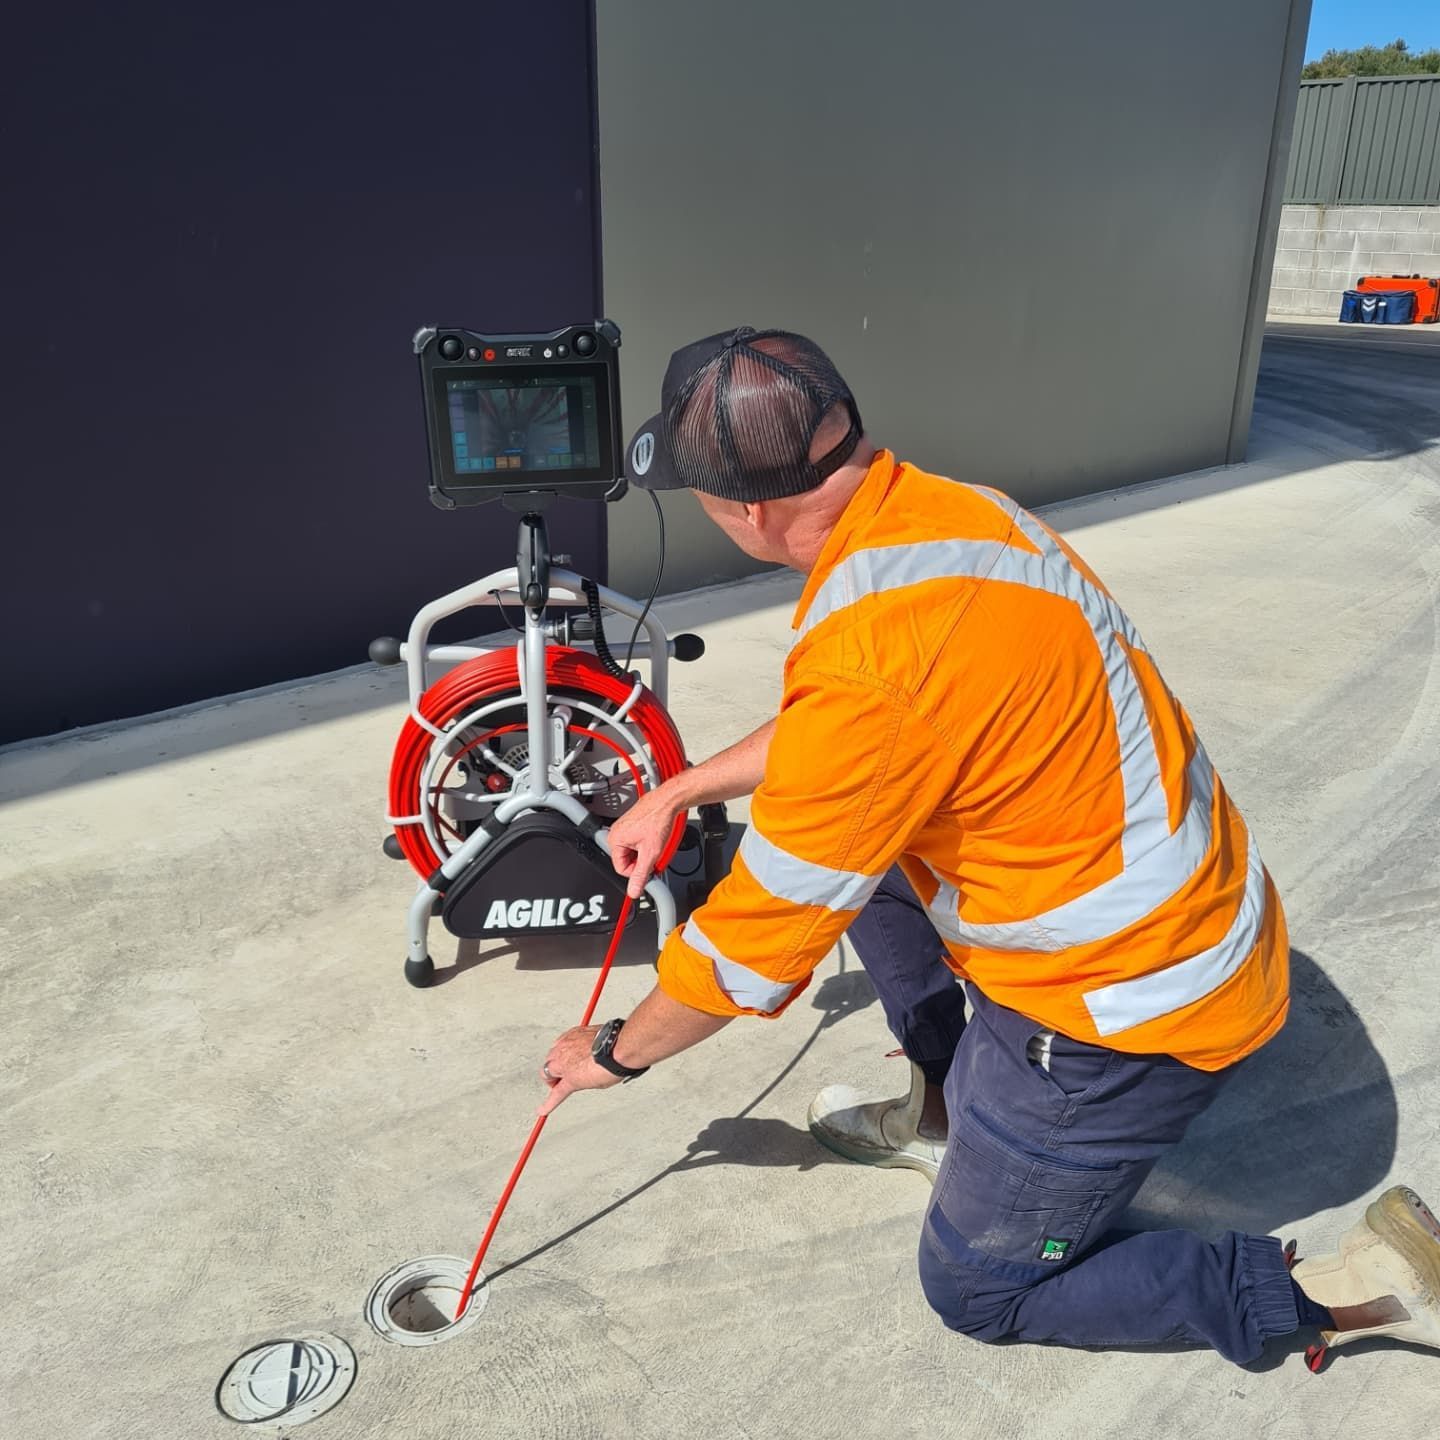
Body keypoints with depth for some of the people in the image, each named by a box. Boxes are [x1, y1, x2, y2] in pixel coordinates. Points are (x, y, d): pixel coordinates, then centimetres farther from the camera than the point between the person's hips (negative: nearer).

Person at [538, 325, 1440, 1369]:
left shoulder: (871, 660, -32)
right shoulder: (943, 505, -4)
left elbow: (755, 943, -19)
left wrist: (617, 1053, -1)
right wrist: (678, 792, 19)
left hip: (1135, 1003, -8)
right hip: (1187, 913, 8)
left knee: (977, 1288, 13)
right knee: (861, 852, 19)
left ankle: (1352, 1289, 13)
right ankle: (949, 1115, 30)